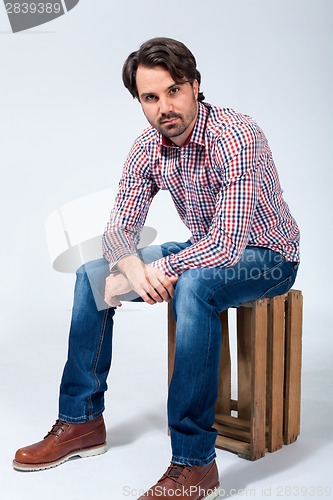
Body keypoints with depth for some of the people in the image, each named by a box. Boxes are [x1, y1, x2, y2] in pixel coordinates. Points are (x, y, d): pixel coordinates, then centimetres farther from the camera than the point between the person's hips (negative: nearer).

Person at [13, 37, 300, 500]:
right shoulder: (149, 148, -6)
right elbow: (119, 228, -3)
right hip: (206, 248, 7)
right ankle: (82, 421, 8)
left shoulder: (235, 136, -28)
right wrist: (130, 266, -25)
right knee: (91, 277, -1)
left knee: (191, 286, -39)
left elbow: (228, 243, -34)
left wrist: (157, 270, -26)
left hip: (267, 255, -7)